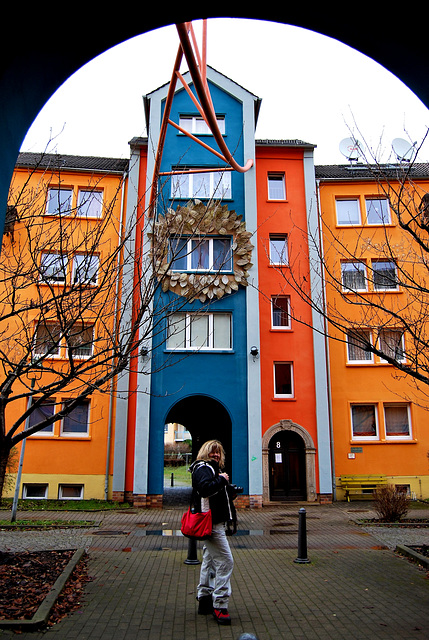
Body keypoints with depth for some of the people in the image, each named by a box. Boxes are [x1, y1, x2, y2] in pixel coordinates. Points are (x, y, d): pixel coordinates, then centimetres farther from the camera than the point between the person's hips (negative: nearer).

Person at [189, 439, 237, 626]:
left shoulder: (213, 468, 22)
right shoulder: (202, 468, -11)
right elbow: (205, 489, -28)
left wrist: (230, 491, 10)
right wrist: (222, 479, -19)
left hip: (216, 522, 11)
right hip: (211, 522, -11)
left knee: (210, 560, 15)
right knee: (225, 561, -12)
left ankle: (204, 600, 24)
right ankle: (219, 605, -8)